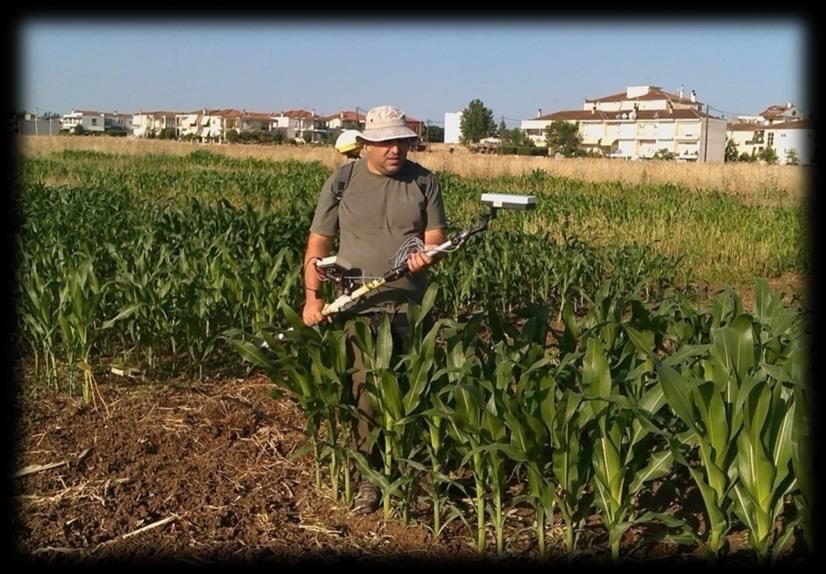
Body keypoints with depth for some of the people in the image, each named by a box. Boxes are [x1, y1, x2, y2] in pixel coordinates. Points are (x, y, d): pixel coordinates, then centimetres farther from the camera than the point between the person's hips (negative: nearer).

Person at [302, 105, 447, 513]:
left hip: (412, 304, 2)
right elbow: (318, 242, 5)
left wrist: (426, 254, -20)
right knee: (366, 389, -8)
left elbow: (435, 234, 4)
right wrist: (312, 295, -6)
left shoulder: (423, 182, 8)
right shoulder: (342, 183, 4)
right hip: (361, 306, -1)